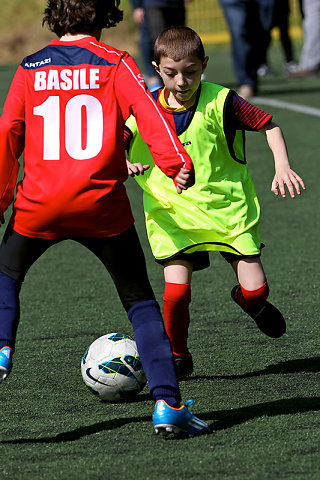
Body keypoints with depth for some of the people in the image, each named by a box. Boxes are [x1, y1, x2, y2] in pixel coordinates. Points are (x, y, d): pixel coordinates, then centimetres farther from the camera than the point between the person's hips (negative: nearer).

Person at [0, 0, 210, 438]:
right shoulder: (115, 64, 4)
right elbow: (147, 111, -11)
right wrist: (175, 162, -17)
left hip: (40, 204, 1)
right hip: (102, 204, -1)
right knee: (139, 301, 11)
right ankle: (167, 404, -2)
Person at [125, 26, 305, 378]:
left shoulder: (220, 103, -10)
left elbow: (269, 125, -2)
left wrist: (282, 166, -15)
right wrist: (123, 164, -27)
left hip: (227, 206, 0)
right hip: (173, 212, 0)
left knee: (255, 289, -3)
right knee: (176, 292, -15)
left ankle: (248, 300, 37)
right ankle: (178, 358, 11)